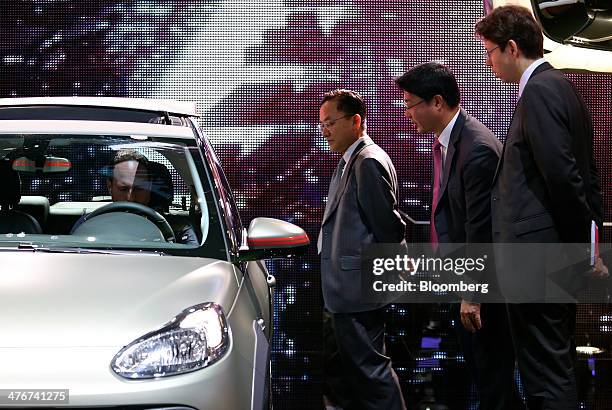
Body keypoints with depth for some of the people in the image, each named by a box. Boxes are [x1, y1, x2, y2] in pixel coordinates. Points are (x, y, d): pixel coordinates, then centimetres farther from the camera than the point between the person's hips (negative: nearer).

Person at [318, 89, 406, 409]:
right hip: (347, 290, 11)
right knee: (353, 369, 17)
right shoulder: (350, 161, 16)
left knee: (369, 367, -8)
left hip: (358, 287, -11)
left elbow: (388, 224, -17)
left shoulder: (369, 162, -16)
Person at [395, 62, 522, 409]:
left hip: (484, 279, -10)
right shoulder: (446, 140, 7)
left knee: (491, 371, -2)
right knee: (477, 365, 16)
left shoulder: (478, 149, -23)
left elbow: (481, 227, -22)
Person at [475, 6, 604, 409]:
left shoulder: (540, 89, -15)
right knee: (557, 370, 17)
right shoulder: (561, 85, 16)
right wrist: (589, 235, 16)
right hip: (560, 260, 10)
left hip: (535, 258, -10)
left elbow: (562, 173, -21)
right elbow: (582, 173, 18)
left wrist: (585, 241, -12)